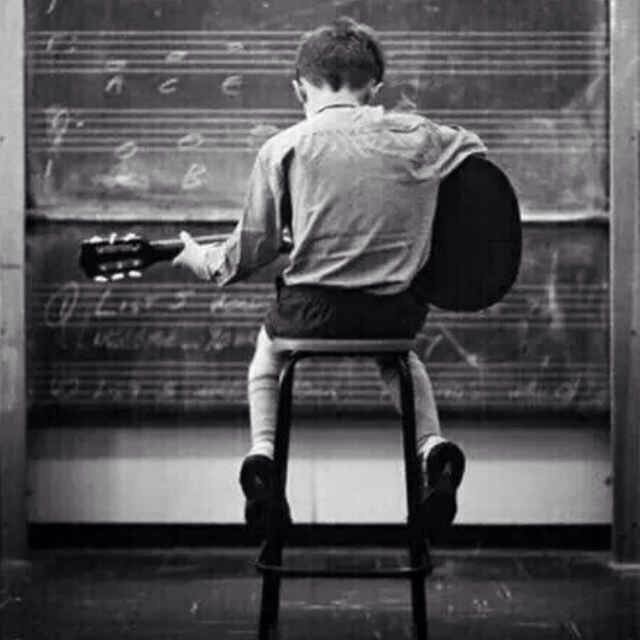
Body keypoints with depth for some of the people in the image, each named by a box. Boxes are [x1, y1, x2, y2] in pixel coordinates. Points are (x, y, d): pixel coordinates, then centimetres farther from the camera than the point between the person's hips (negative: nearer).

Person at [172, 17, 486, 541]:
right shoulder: (415, 135, 2)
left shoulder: (285, 147, -4)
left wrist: (199, 260, 17)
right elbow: (475, 149, 23)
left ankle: (263, 451, 13)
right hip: (400, 309, 2)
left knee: (269, 345, 33)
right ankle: (432, 446, 15)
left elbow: (252, 250, -2)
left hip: (314, 312, -2)